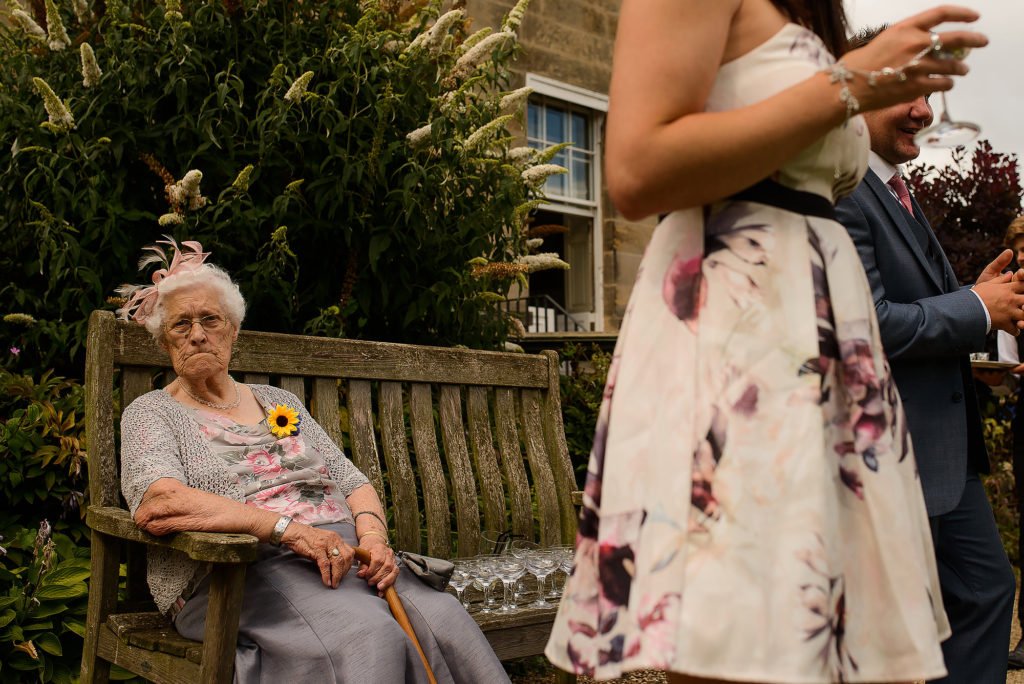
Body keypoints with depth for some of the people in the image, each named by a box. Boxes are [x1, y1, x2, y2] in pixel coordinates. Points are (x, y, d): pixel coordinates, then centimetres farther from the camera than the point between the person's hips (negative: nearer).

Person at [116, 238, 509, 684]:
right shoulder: (151, 413, 10)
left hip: (344, 553, 5)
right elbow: (155, 504, -12)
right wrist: (287, 527, -20)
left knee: (443, 618, -25)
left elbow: (353, 483, 19)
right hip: (240, 571, -4)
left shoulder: (279, 403, 24)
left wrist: (372, 534, -5)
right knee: (367, 633, -34)